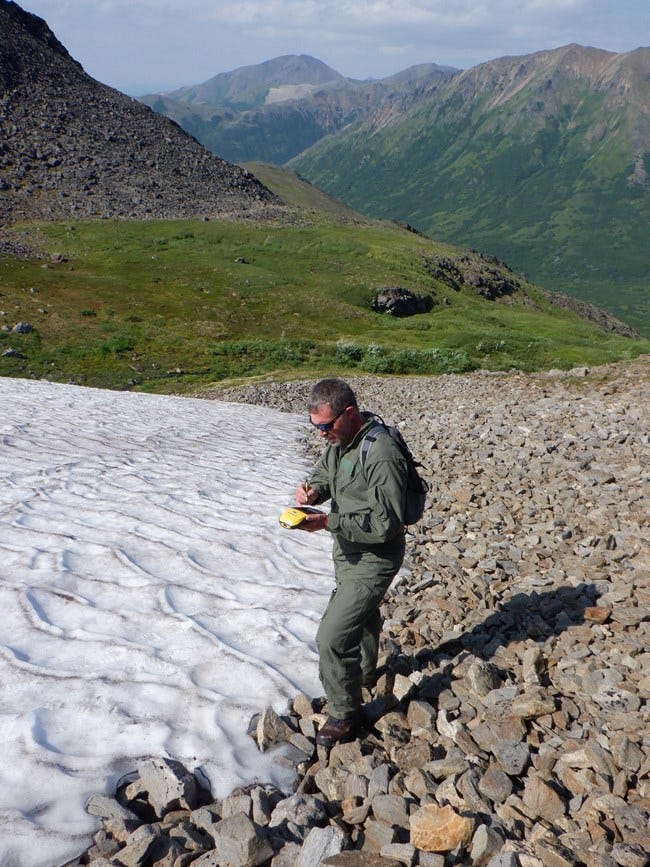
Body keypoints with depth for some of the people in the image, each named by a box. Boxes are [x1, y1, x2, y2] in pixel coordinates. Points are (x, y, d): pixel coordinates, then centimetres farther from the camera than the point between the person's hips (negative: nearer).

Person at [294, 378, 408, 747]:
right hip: (348, 550, 9)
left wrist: (327, 522, -32)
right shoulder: (339, 440, -3)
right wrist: (313, 489, -11)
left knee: (333, 636, -11)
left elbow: (385, 524, -31)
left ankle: (345, 712, 12)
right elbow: (324, 471, 14)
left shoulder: (381, 456, -32)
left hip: (374, 559, -9)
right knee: (364, 617, 30)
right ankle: (366, 673, 56)